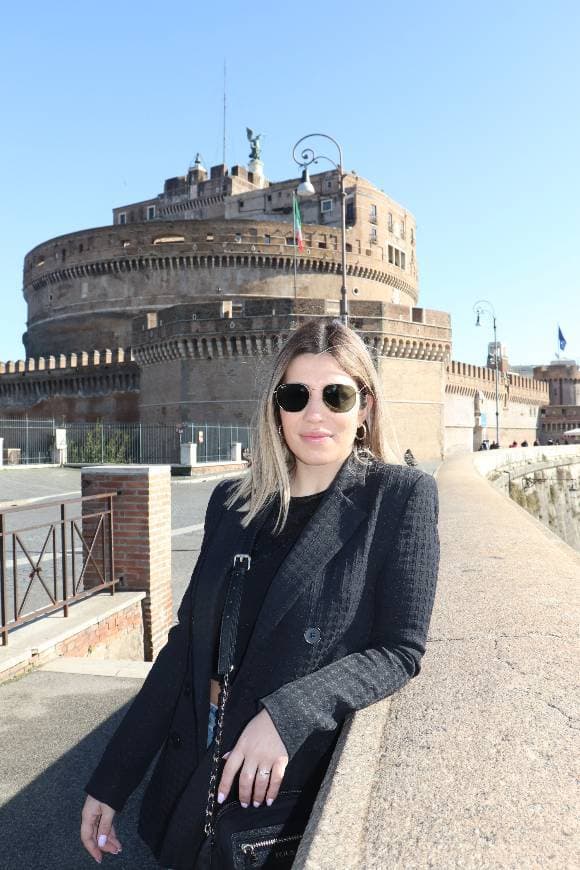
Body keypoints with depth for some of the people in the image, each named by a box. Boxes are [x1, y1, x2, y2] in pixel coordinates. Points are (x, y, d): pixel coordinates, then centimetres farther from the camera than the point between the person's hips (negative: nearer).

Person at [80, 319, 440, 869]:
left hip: (303, 789, -4)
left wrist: (288, 714, -26)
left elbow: (400, 651, -13)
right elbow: (186, 644, 4)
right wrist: (111, 779, 4)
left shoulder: (401, 497, -10)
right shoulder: (232, 503, 1)